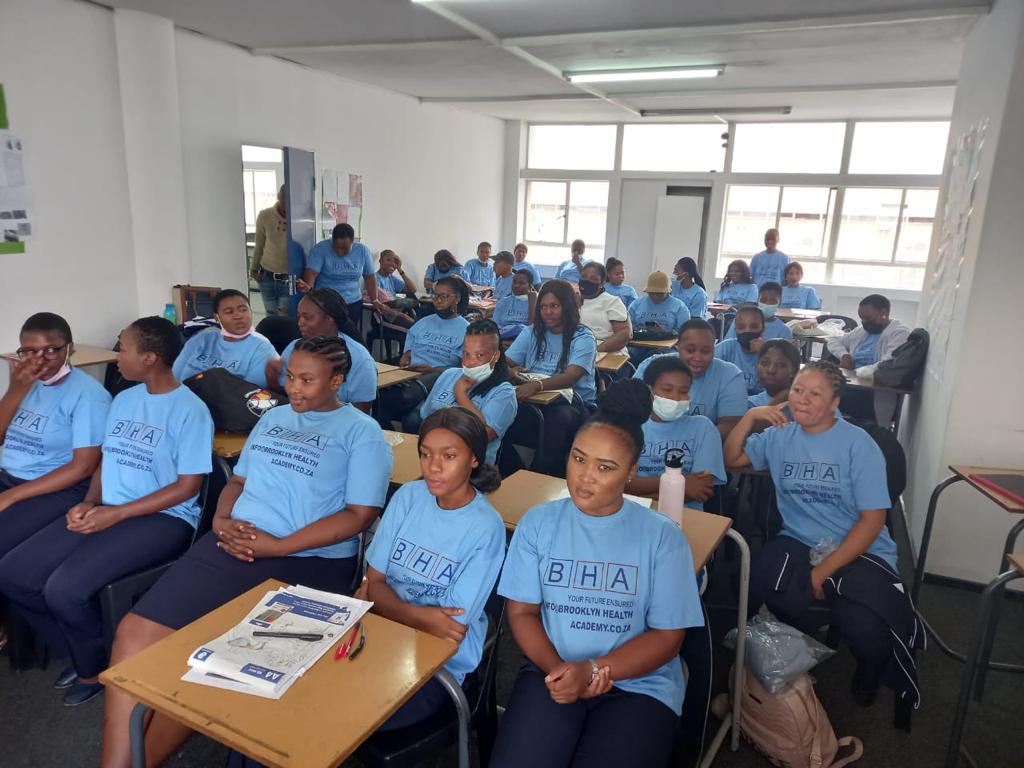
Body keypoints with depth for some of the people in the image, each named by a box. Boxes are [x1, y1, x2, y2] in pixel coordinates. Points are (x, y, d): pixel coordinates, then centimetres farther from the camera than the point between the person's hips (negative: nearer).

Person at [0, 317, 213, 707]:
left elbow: (187, 486, -14)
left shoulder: (190, 410, -13)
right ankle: (80, 653, 16)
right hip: (106, 511, 8)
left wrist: (115, 514, -16)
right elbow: (107, 459, 17)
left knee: (65, 588, -24)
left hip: (163, 519, -8)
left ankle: (95, 668, 7)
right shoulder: (123, 400, 12)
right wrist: (89, 503, -2)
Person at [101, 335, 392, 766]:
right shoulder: (273, 418, 21)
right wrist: (221, 520, 1)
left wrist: (276, 546, -13)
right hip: (230, 546, 6)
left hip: (307, 564, -6)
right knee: (134, 634, -13)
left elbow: (360, 515, -9)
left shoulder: (362, 433, -1)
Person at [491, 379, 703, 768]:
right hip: (553, 671, 1)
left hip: (639, 684, -1)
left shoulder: (662, 536, -4)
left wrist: (591, 671, -16)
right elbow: (522, 611, 3)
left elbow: (667, 635, -4)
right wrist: (557, 668, -15)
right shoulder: (537, 522, 2)